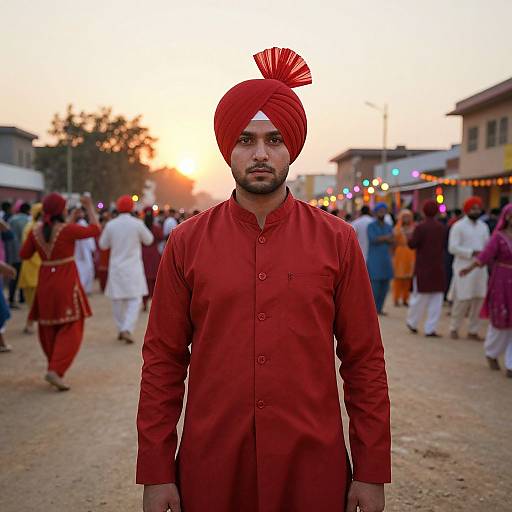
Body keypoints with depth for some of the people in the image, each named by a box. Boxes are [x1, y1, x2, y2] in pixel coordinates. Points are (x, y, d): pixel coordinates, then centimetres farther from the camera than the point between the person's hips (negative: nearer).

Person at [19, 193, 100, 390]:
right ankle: (56, 370, -12)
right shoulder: (67, 230, -14)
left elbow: (24, 255, 10)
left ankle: (54, 366, 28)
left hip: (45, 283, 5)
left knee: (49, 327, 17)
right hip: (66, 282, -5)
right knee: (70, 328, 0)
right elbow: (95, 229, -4)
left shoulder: (36, 231, -1)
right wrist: (89, 207, 9)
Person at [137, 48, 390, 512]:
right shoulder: (186, 243, -2)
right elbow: (162, 361, 1)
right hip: (210, 469, 1)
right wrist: (156, 473, -1)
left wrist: (372, 473, -1)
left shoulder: (337, 241, -3)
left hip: (312, 466, 0)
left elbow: (366, 362, 0)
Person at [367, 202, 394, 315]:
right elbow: (374, 239, -17)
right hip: (374, 261, -5)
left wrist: (380, 239, -15)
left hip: (386, 261, 5)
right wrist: (386, 238, -6)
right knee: (374, 286, -8)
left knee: (385, 287, 5)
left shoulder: (389, 227, 14)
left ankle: (379, 308, 15)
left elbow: (391, 241, 0)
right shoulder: (371, 226, -2)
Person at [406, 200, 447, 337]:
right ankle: (430, 329, 2)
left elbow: (412, 244, -14)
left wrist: (410, 237, 5)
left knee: (419, 297, 9)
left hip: (423, 267, -2)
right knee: (436, 300, 4)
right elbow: (446, 245, 11)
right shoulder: (442, 228, 2)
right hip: (438, 267, 2)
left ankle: (412, 323, 21)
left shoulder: (420, 227, -11)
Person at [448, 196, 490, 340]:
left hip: (480, 268, 6)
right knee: (462, 300, -4)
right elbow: (452, 248, -13)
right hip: (464, 268, -5)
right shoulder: (458, 226, -5)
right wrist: (472, 252, -18)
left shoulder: (483, 226, 13)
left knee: (478, 300, 5)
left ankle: (473, 331, 16)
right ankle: (454, 328, 13)